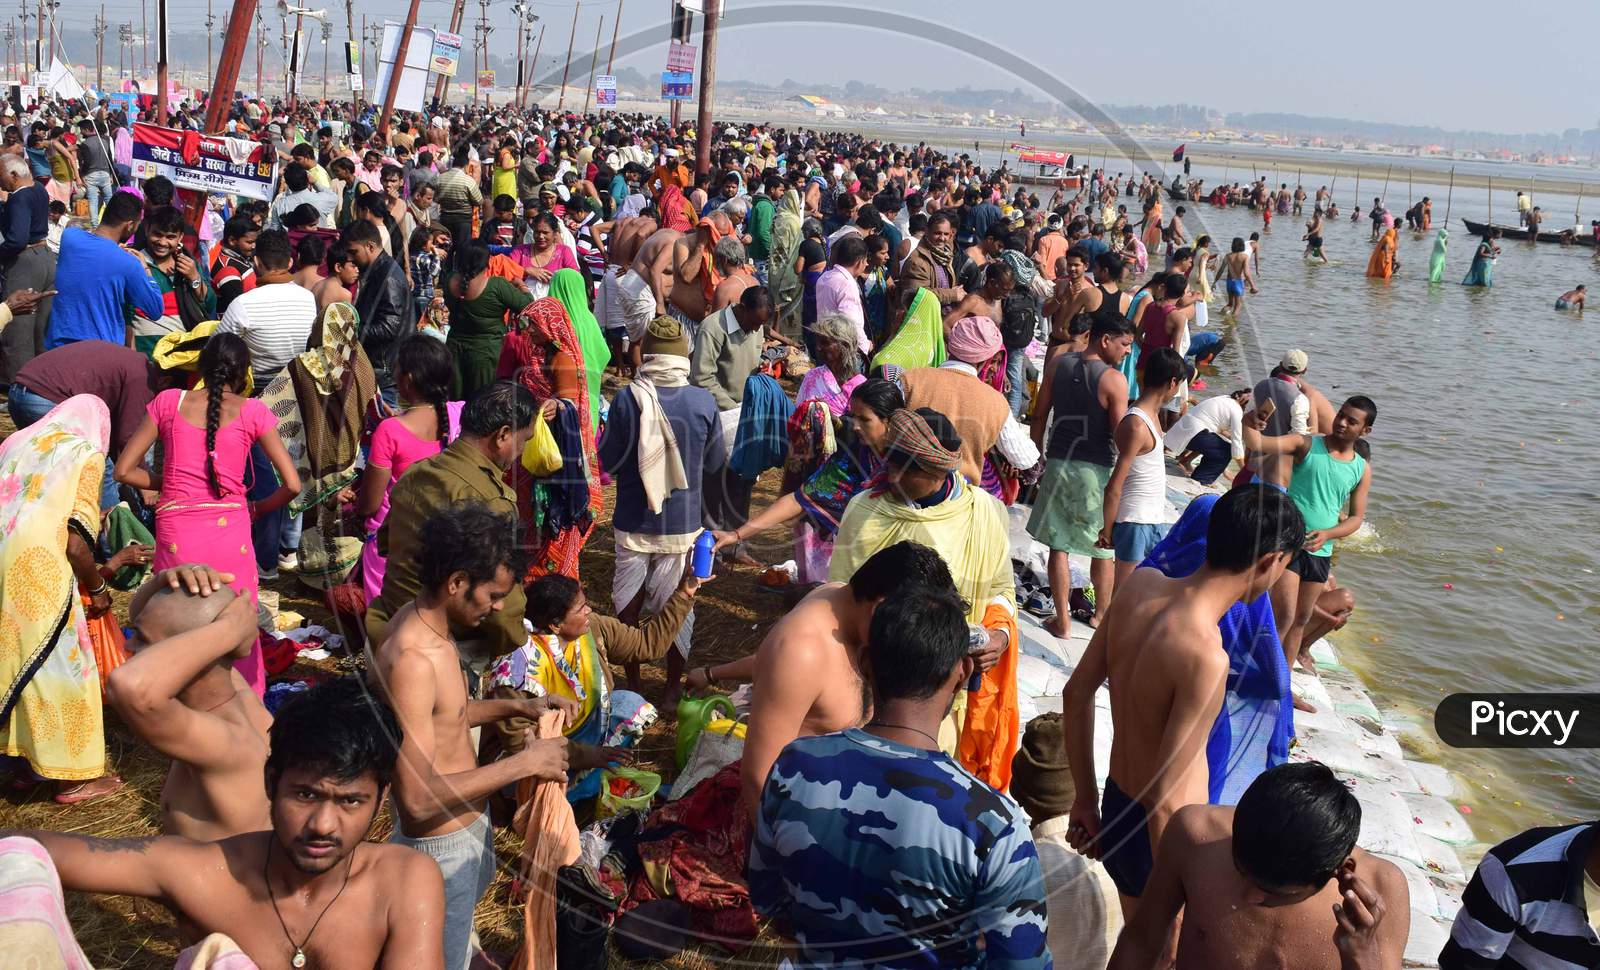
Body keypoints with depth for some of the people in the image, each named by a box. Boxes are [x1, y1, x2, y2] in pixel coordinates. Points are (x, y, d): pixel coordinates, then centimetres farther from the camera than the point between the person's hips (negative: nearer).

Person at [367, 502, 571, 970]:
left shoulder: (428, 623, -2)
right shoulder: (411, 660, -32)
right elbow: (418, 798, -34)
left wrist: (518, 706, 3)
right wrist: (524, 763, -28)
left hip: (468, 826, 9)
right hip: (440, 846, -9)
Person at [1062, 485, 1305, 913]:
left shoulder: (1141, 584, -8)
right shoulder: (1205, 657, -31)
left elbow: (1076, 694, 4)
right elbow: (1167, 806, -29)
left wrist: (1086, 798, 14)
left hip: (1117, 811, 8)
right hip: (1160, 839, -8)